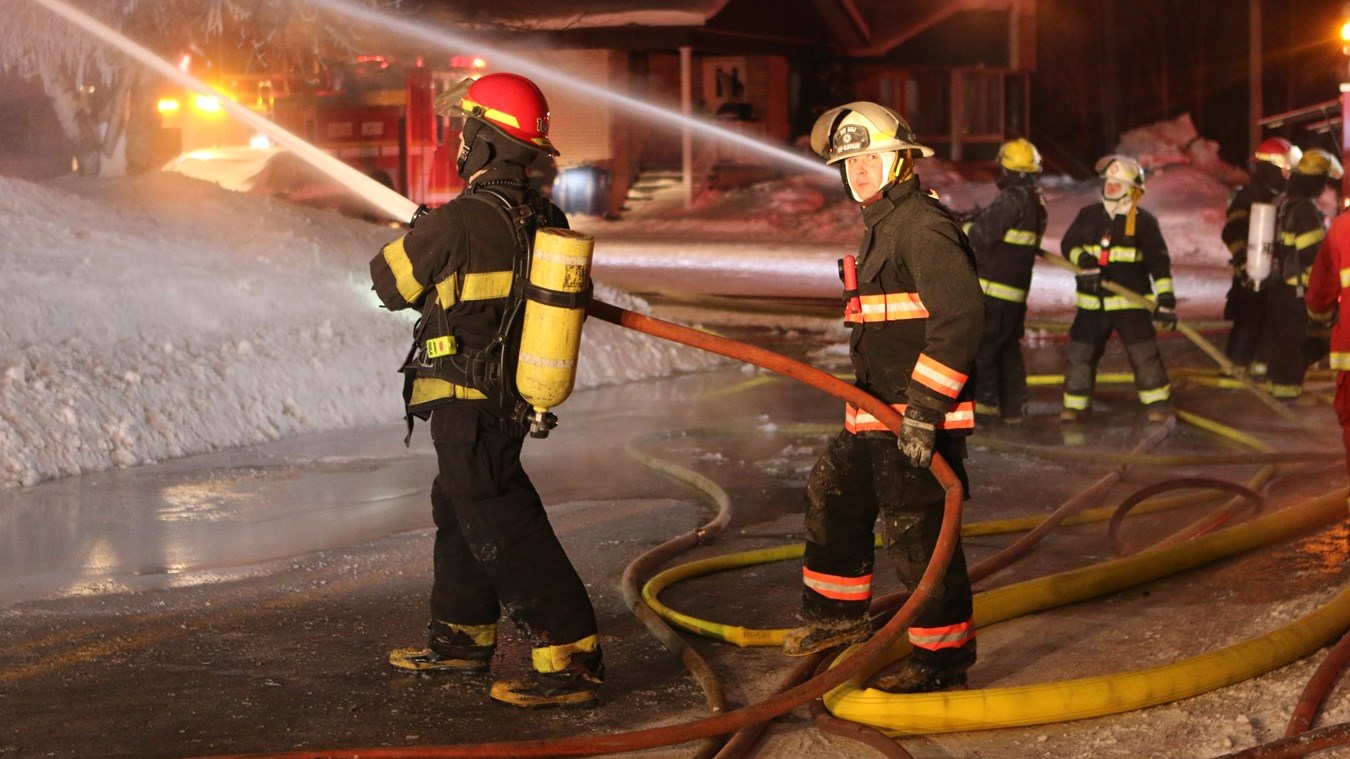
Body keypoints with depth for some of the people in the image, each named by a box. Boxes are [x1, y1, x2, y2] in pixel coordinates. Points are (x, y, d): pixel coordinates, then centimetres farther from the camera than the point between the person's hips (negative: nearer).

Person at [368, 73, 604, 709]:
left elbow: (389, 283, -6)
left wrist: (415, 237, 16)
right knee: (458, 513, 24)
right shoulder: (547, 219, 3)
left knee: (504, 534, -5)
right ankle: (463, 638, 36)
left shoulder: (460, 222, -20)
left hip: (466, 409, -9)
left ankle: (571, 662, -6)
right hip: (515, 399, 9)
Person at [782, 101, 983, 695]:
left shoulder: (924, 227, -17)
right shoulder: (881, 225, 18)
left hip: (922, 417, -11)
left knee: (918, 533, -7)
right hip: (877, 413, 11)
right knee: (832, 496, 21)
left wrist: (925, 408, -27)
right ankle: (838, 615, 37)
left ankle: (943, 660, 3)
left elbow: (960, 318, -26)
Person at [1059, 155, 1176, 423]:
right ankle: (1074, 405, 15)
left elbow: (1159, 262, -7)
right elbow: (1068, 244, 2)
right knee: (1080, 352, 4)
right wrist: (1084, 260, -20)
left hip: (1131, 300, -3)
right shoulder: (1089, 215, 6)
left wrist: (1166, 299, -15)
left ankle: (1158, 403, 5)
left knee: (1144, 353, -7)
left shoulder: (1144, 221, -4)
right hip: (1092, 302, 4)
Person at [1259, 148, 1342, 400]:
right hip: (1297, 287, -9)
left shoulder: (1280, 203, 8)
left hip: (1276, 283, 9)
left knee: (1276, 333, 19)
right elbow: (1313, 253, -23)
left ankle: (1274, 378, 30)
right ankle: (1287, 386, 5)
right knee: (1294, 337, 0)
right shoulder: (1306, 210, -21)